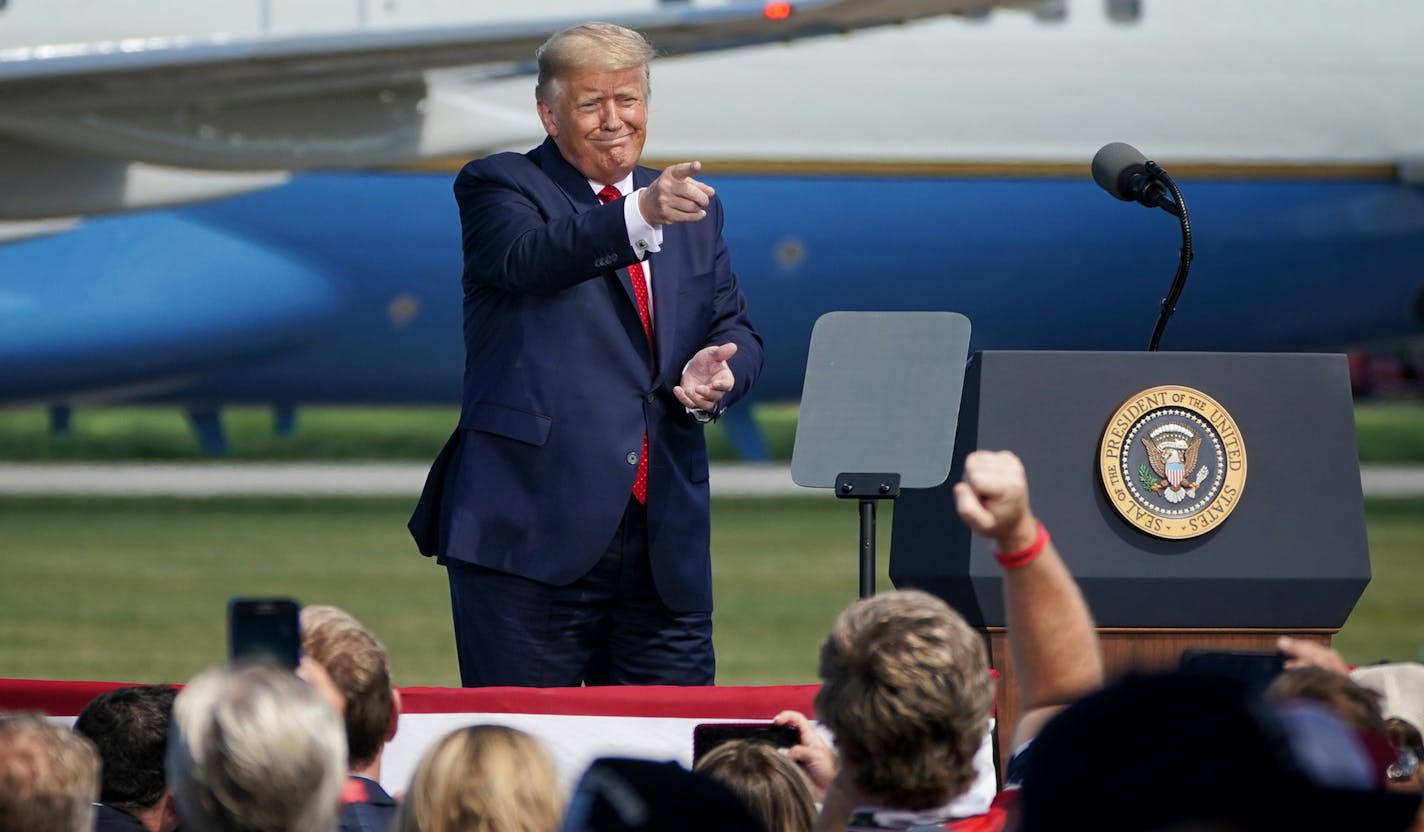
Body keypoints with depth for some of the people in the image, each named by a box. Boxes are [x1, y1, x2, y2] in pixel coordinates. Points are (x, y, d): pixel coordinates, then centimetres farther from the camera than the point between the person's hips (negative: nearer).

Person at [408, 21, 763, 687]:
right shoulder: (497, 188, 1)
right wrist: (641, 215, -38)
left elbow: (736, 331, 19)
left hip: (664, 544, 5)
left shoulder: (694, 209, 18)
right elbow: (531, 257, -20)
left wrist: (717, 373, -7)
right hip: (530, 535, -5)